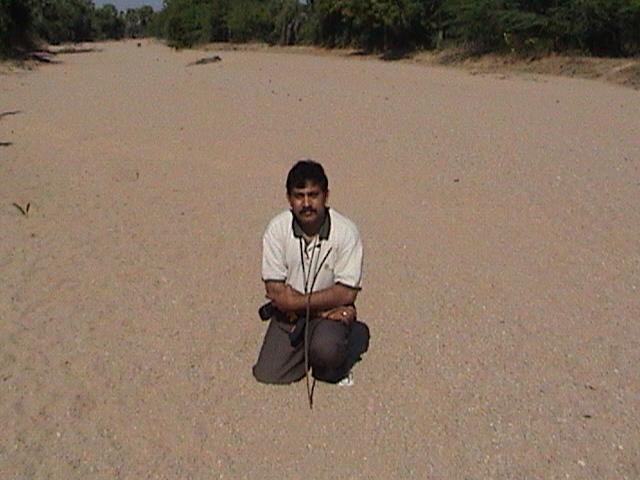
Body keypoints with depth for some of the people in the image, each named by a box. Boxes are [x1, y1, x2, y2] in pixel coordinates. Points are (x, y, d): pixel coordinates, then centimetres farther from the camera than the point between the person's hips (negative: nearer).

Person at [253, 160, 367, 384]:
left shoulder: (345, 231, -17)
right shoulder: (277, 228, -12)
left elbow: (346, 293, -17)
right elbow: (275, 291, -11)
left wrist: (296, 301, -18)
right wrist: (324, 305, -17)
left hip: (331, 314, -3)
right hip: (289, 315, 3)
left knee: (325, 352, -32)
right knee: (267, 374, -7)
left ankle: (355, 335, 3)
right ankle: (309, 345, 20)